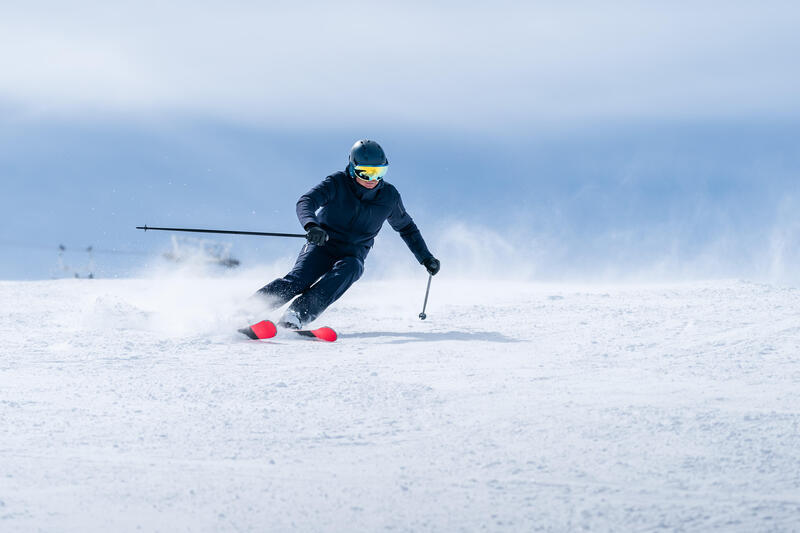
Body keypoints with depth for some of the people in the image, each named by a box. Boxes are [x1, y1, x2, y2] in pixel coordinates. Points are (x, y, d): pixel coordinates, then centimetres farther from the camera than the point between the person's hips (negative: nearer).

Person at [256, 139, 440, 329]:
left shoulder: (389, 196, 2)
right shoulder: (337, 183, -9)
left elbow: (406, 227, 20)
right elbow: (305, 202, -23)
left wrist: (426, 258, 21)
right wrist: (311, 226, -45)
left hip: (352, 256, 2)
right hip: (321, 247, -2)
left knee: (347, 270, -35)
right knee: (298, 280, -30)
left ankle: (296, 316, -49)